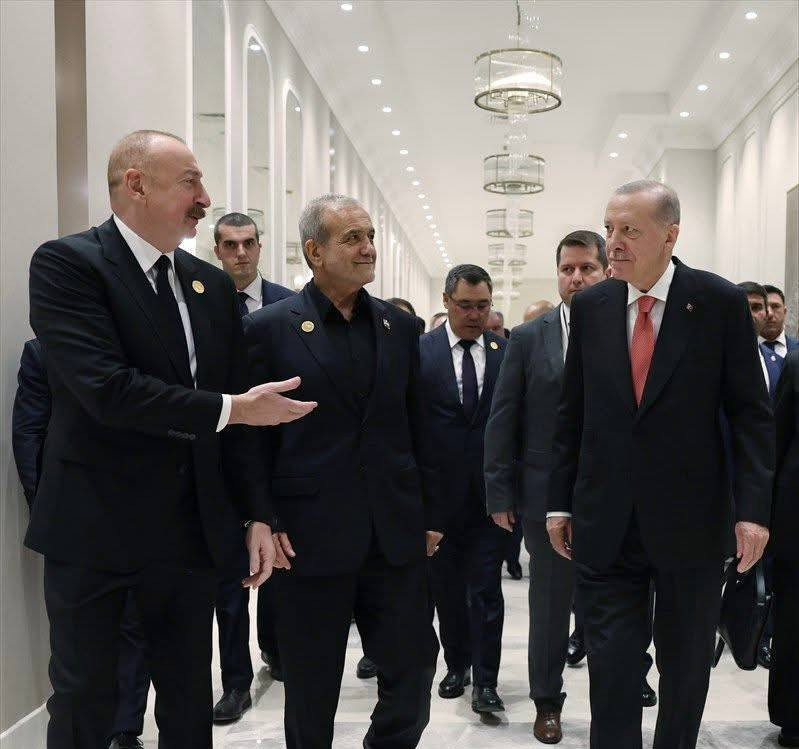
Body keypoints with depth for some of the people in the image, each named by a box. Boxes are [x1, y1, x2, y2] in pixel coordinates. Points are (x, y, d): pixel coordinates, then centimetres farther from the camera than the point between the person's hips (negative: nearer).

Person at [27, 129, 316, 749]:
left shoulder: (214, 286, 9)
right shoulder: (66, 263, -10)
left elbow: (240, 405, 9)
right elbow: (107, 389, -23)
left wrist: (257, 514, 4)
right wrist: (228, 409, -18)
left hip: (193, 529, 5)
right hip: (94, 531, -5)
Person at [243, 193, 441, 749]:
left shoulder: (399, 326, 8)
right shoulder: (270, 328, -4)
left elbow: (417, 428, 11)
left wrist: (429, 515, 9)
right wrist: (263, 523, -8)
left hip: (397, 536, 3)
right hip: (309, 537, -3)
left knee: (414, 670, 8)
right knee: (312, 691, 11)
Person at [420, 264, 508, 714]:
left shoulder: (507, 352, 2)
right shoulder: (420, 351, -2)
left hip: (491, 490, 0)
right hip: (439, 490, 1)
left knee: (486, 588, 1)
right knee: (447, 587, 14)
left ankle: (485, 681, 9)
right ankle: (457, 665, 31)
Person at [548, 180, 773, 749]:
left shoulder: (721, 302, -5)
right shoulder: (590, 307, 3)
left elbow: (751, 414, -4)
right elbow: (572, 414, 8)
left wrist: (753, 508, -11)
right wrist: (560, 502, 7)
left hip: (690, 520, -1)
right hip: (605, 525, 1)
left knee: (687, 669, 15)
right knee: (611, 668, 3)